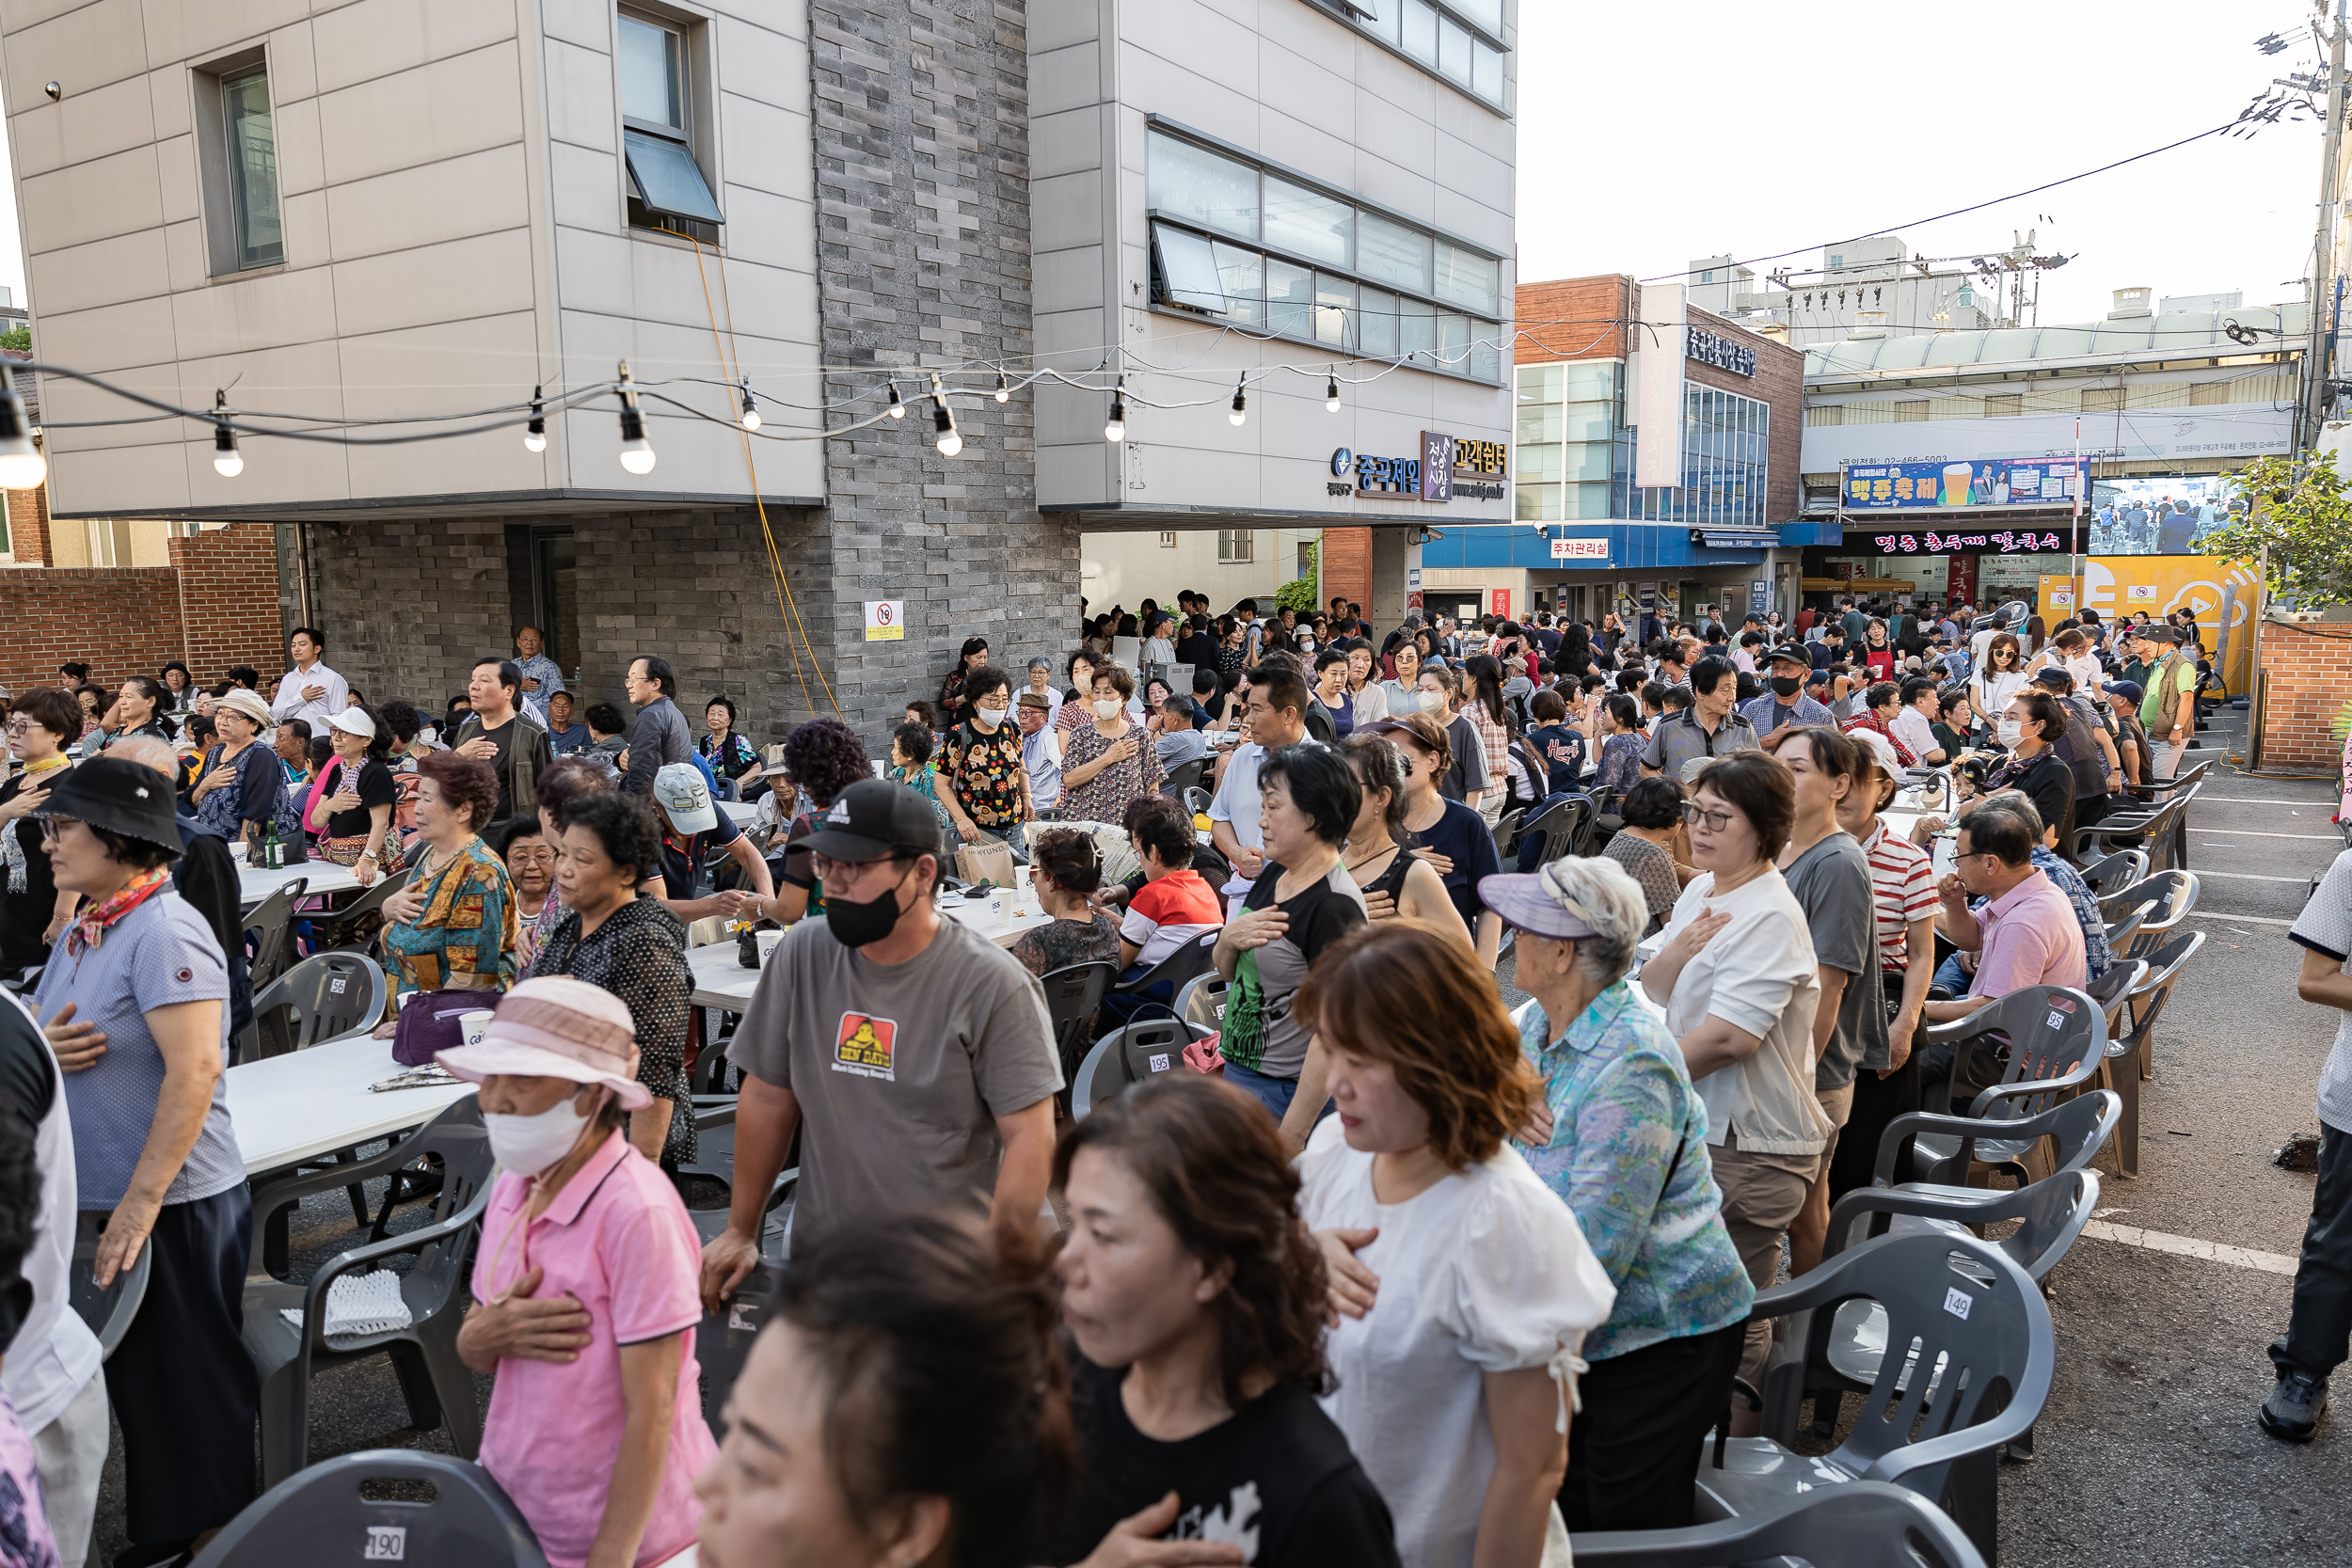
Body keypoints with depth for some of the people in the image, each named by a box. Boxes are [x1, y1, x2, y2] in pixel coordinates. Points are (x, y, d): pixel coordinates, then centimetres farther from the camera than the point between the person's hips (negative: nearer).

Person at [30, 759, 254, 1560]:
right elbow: (45, 1034, 18)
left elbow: (194, 1070, -26)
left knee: (191, 1385, 6)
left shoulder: (163, 932, -19)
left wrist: (142, 1202, -25)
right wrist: (43, 1047, -8)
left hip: (172, 1206, -9)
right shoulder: (80, 934, 9)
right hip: (95, 1196, 9)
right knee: (136, 1378, 20)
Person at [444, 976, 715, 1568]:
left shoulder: (637, 1214, -25)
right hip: (514, 1498, 7)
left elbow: (651, 1413, -21)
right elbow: (472, 1350, 9)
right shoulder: (512, 1186, -1)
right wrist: (485, 1335, -13)